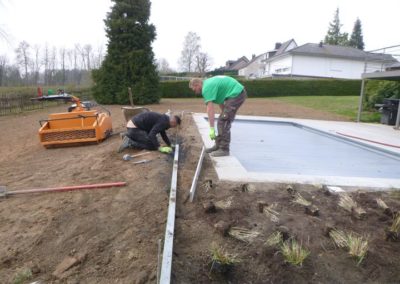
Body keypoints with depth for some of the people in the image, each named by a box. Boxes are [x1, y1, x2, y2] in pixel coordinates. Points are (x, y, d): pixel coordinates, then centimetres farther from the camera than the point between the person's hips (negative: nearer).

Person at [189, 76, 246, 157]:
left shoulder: (207, 87, -16)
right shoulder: (209, 83, 15)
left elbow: (210, 109, -21)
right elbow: (220, 100, 22)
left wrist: (211, 128, -20)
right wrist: (224, 113, 24)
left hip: (236, 94, -10)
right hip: (237, 93, 10)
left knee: (223, 122, -10)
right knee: (222, 121, 12)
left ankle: (224, 149, -6)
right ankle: (219, 145, 20)